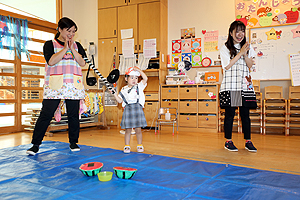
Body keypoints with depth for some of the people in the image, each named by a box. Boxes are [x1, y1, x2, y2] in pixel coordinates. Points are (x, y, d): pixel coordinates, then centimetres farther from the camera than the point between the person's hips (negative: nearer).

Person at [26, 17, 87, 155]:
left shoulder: (77, 45, 16)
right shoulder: (50, 44, 7)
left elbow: (82, 63, 3)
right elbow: (51, 61, -10)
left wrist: (72, 49, -6)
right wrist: (65, 48, -9)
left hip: (74, 85, 3)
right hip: (55, 85, -3)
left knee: (73, 115, 5)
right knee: (46, 114, -4)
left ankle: (73, 142, 18)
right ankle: (35, 144, 5)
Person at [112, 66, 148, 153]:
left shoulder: (139, 86, 4)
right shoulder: (123, 90, 9)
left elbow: (145, 78, -11)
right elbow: (120, 100, 8)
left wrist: (138, 70, -14)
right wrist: (114, 93, -2)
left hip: (137, 109, -1)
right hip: (128, 110, 1)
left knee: (138, 129, 4)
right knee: (128, 129, 5)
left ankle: (140, 145, 17)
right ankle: (127, 146, 16)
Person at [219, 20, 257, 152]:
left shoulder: (247, 47, 14)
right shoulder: (225, 48, 3)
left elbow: (250, 65, 7)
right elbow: (227, 66, -7)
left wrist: (245, 54, -10)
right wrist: (240, 53, -10)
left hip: (245, 85, 3)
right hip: (230, 86, -3)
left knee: (245, 114, 4)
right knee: (229, 114, 0)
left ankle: (248, 141, 14)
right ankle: (228, 141, 11)